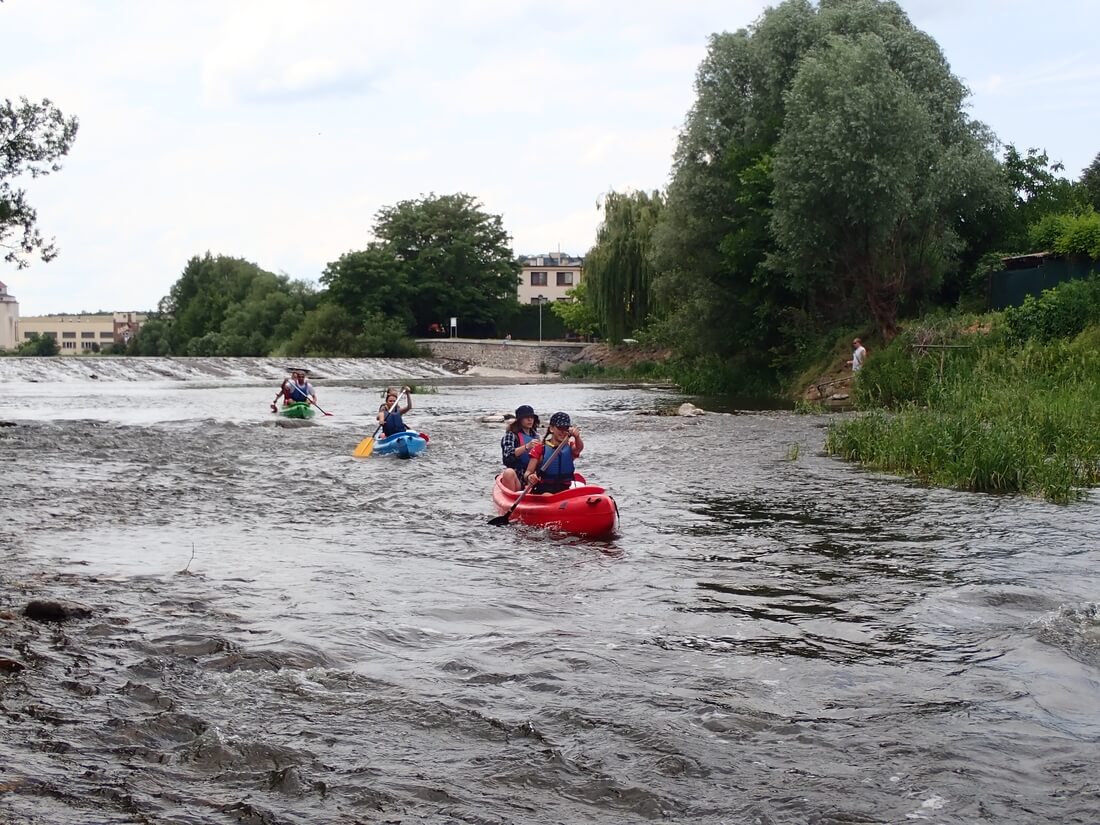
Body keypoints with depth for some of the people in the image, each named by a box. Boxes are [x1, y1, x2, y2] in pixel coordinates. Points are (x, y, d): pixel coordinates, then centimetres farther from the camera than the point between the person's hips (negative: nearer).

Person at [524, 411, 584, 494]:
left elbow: (579, 447, -14)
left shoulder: (570, 447, 12)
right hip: (543, 490, -2)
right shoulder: (540, 447, 4)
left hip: (565, 490, 2)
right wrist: (529, 477, -26)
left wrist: (577, 437, -37)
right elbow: (528, 472, 0)